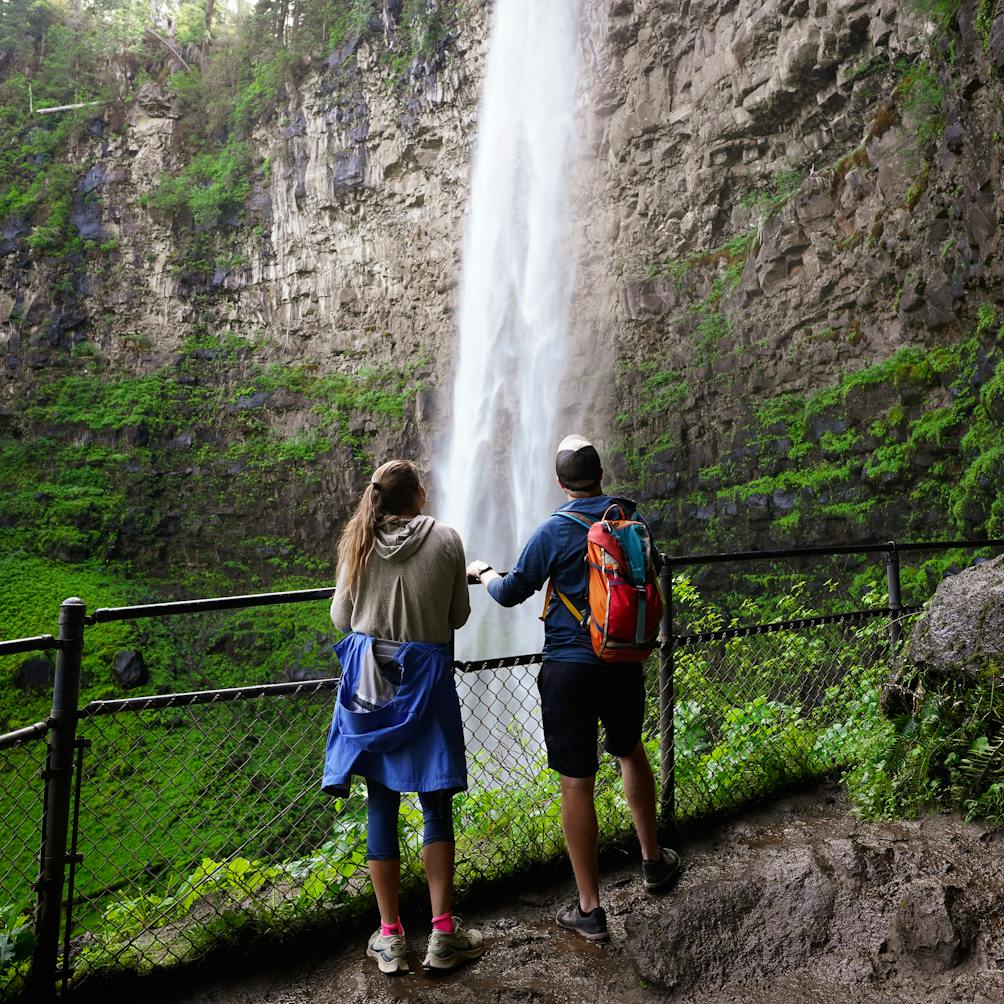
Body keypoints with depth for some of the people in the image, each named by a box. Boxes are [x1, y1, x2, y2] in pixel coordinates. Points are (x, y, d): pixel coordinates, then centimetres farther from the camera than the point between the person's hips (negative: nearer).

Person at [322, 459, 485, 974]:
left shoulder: (357, 542, -1)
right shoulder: (445, 540, -7)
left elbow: (340, 618, 5)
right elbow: (458, 616, 0)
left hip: (368, 678, 2)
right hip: (425, 677, -2)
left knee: (381, 803, 9)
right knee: (436, 803, 9)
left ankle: (390, 937, 20)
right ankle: (443, 933, 16)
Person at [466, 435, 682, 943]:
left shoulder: (554, 530, -12)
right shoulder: (632, 519, 1)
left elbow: (511, 594, -4)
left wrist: (482, 572, 16)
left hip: (570, 668, -5)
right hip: (625, 663, 5)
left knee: (576, 782, 4)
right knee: (630, 753, 27)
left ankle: (590, 909, 14)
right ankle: (653, 861, 42)